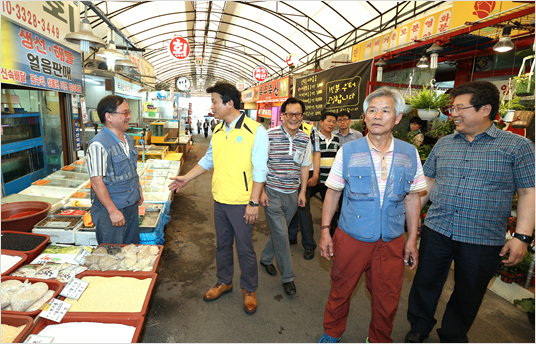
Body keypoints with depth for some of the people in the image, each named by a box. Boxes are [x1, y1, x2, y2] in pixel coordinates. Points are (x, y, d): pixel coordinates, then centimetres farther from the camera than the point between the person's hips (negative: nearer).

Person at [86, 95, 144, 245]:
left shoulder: (127, 139, 7)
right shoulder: (98, 145, -21)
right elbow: (96, 182, -22)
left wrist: (138, 190, 19)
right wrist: (113, 211, -21)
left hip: (132, 204, 8)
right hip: (110, 210, -8)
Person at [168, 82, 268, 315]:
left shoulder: (255, 131, -13)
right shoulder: (218, 131, 7)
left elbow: (259, 170, -14)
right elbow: (208, 159, 19)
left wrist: (254, 203, -17)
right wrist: (186, 178, 15)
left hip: (241, 203, -6)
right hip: (220, 199, 6)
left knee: (244, 248, 8)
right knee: (222, 244, 19)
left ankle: (249, 290, 30)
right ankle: (224, 282, 40)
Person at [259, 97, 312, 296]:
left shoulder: (305, 139, 3)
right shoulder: (270, 135, -11)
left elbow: (304, 166, 11)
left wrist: (302, 192, 9)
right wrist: (261, 191, -10)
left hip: (292, 194, 4)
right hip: (273, 193, -4)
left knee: (279, 231, 15)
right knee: (281, 234, -2)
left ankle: (266, 259, 40)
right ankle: (288, 276, 14)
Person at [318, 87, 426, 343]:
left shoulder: (409, 154, 0)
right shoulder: (347, 151, -7)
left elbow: (412, 198, 5)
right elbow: (333, 192, -2)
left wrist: (412, 240, 5)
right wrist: (325, 231, -4)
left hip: (392, 242, 2)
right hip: (351, 237, -1)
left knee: (387, 300, 16)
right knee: (340, 290, 16)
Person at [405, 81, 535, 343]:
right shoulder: (443, 145, 7)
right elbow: (427, 182, 12)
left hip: (483, 240, -2)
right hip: (436, 231, 3)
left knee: (468, 295, 16)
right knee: (425, 284, 14)